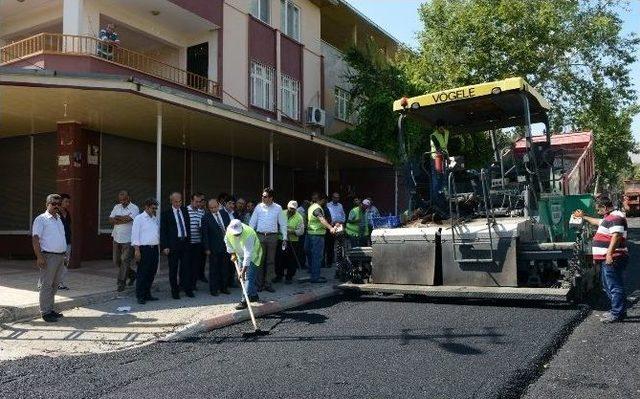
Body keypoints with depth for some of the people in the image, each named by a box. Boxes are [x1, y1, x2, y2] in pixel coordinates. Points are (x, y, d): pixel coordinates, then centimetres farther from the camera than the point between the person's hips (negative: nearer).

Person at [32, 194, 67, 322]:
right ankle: (45, 312, 0)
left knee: (55, 284, 12)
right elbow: (35, 239, -13)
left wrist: (65, 253, 19)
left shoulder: (59, 219, 17)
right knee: (46, 285, -4)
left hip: (60, 256, 8)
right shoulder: (41, 219, -6)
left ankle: (50, 309, 20)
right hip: (49, 256, -8)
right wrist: (39, 257, -20)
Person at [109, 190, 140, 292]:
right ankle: (132, 274, 30)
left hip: (128, 239, -6)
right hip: (117, 238, 6)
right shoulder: (117, 207, 10)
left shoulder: (134, 208, -7)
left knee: (125, 261, -4)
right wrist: (123, 219, -13)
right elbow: (110, 220, 2)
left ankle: (121, 283, 4)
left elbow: (128, 218, -23)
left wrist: (117, 218, -7)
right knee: (116, 261, 11)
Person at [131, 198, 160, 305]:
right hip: (144, 248, -7)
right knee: (142, 273, -3)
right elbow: (135, 235, -9)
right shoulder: (139, 219, -4)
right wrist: (137, 250, -14)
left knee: (152, 273, 11)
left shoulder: (156, 219, 16)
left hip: (154, 248, 7)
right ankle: (140, 296, 4)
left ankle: (147, 294, 22)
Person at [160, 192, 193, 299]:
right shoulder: (166, 213, -4)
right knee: (173, 269, 5)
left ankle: (188, 289, 12)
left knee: (186, 267, 4)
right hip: (173, 244, -3)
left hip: (185, 242, 4)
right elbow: (163, 231, -5)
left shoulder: (184, 210, 10)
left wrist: (188, 238, 12)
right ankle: (175, 291, 14)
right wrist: (165, 246, -11)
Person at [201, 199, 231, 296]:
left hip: (225, 245, 4)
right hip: (214, 248, -4)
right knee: (214, 269, 4)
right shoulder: (206, 218, -7)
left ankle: (223, 287, 23)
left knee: (225, 268, 11)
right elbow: (205, 234, -7)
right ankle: (213, 289, 14)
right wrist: (207, 248, -10)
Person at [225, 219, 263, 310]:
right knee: (242, 277, 13)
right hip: (240, 255, 7)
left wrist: (243, 271, -40)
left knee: (249, 277, -14)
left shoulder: (249, 234, -39)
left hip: (253, 255, -7)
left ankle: (244, 301, -13)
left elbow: (248, 255, -39)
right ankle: (254, 296, 29)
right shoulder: (229, 230, -20)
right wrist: (232, 254, -2)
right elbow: (227, 241, 4)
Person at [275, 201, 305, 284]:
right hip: (281, 240, 2)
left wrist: (292, 231, -23)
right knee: (279, 260, 7)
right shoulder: (282, 214, 4)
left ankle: (289, 277, 17)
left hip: (293, 242, -2)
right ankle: (279, 276, 22)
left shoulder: (299, 217, -3)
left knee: (292, 261, 3)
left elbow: (301, 231, -7)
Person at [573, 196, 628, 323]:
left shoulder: (615, 217, -14)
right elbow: (598, 222, 42)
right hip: (607, 260, 11)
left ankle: (617, 314, -2)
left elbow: (616, 236, -26)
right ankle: (617, 311, 25)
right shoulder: (609, 217, 20)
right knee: (608, 286, 17)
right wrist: (583, 217, 52)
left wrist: (609, 254, -32)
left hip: (611, 260, -11)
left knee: (614, 286, -6)